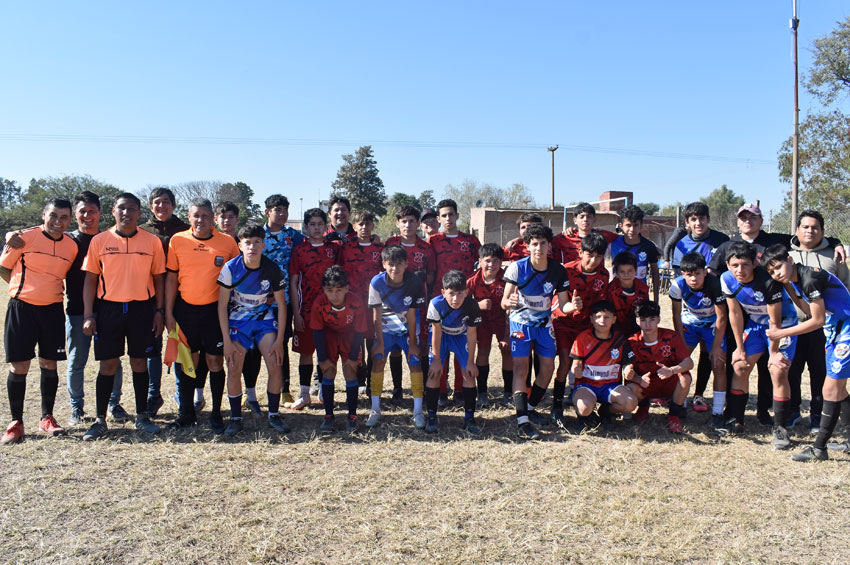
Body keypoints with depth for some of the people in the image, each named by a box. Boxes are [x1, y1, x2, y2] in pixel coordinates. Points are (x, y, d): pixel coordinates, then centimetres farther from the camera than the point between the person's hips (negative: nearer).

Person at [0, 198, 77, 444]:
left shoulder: (71, 246, 4)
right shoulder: (24, 238, -5)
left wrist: (48, 290, 9)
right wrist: (28, 288, 2)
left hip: (53, 310, 3)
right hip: (21, 307, -3)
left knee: (49, 364, 7)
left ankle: (47, 418, 21)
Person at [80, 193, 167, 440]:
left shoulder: (152, 241, 3)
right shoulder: (99, 241, 3)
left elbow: (158, 279, 7)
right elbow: (90, 279, 5)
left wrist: (159, 311, 1)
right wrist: (88, 315, -1)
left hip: (142, 309, 0)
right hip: (108, 308, 0)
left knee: (140, 363, 7)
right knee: (108, 365, 4)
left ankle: (142, 416, 19)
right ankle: (100, 420, 15)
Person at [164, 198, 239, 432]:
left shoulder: (227, 242, -1)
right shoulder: (177, 240, 1)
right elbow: (171, 278, 4)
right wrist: (168, 313, 0)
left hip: (214, 309, -1)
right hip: (185, 309, 1)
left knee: (215, 362, 3)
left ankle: (216, 414, 15)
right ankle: (187, 414, 22)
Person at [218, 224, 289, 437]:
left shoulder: (272, 269, -14)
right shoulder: (231, 267, -15)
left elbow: (281, 305, -5)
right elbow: (222, 305, -8)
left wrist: (279, 340, -8)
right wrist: (227, 340, -12)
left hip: (264, 318, 0)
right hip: (237, 319, 0)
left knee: (275, 367, -11)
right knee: (234, 371, -8)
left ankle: (274, 415, 6)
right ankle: (236, 418, 9)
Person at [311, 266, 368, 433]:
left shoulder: (356, 303, -30)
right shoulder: (320, 303, -28)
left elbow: (359, 332, -16)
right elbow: (317, 332, -14)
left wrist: (353, 357, -12)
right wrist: (323, 358, -12)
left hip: (349, 336, -1)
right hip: (328, 335, 1)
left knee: (350, 371, -10)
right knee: (328, 371, -9)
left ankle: (352, 415, 3)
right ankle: (328, 415, 2)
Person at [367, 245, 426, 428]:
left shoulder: (415, 283, -21)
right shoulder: (377, 282, -20)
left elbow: (411, 314, -15)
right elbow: (376, 314, -13)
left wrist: (412, 342, -12)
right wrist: (379, 342, -12)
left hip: (407, 329, 0)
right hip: (385, 328, 1)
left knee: (415, 363, -9)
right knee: (378, 361, -10)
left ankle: (418, 411, 2)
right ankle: (375, 410, 1)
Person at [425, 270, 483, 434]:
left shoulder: (472, 305, -30)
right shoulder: (436, 303, -34)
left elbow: (471, 334, -18)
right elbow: (436, 333, -22)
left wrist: (471, 362, -12)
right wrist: (437, 360, -17)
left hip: (461, 335, 1)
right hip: (441, 334, -1)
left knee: (469, 373, -8)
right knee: (435, 372, -12)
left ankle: (469, 418, 5)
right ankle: (431, 417, 2)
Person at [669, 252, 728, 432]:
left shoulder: (715, 284, -30)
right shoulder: (678, 285, -24)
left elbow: (722, 318, -20)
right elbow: (677, 315, -12)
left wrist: (716, 347, -17)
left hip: (713, 324, -2)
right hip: (689, 322, 2)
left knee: (719, 364, -12)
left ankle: (717, 414, -7)